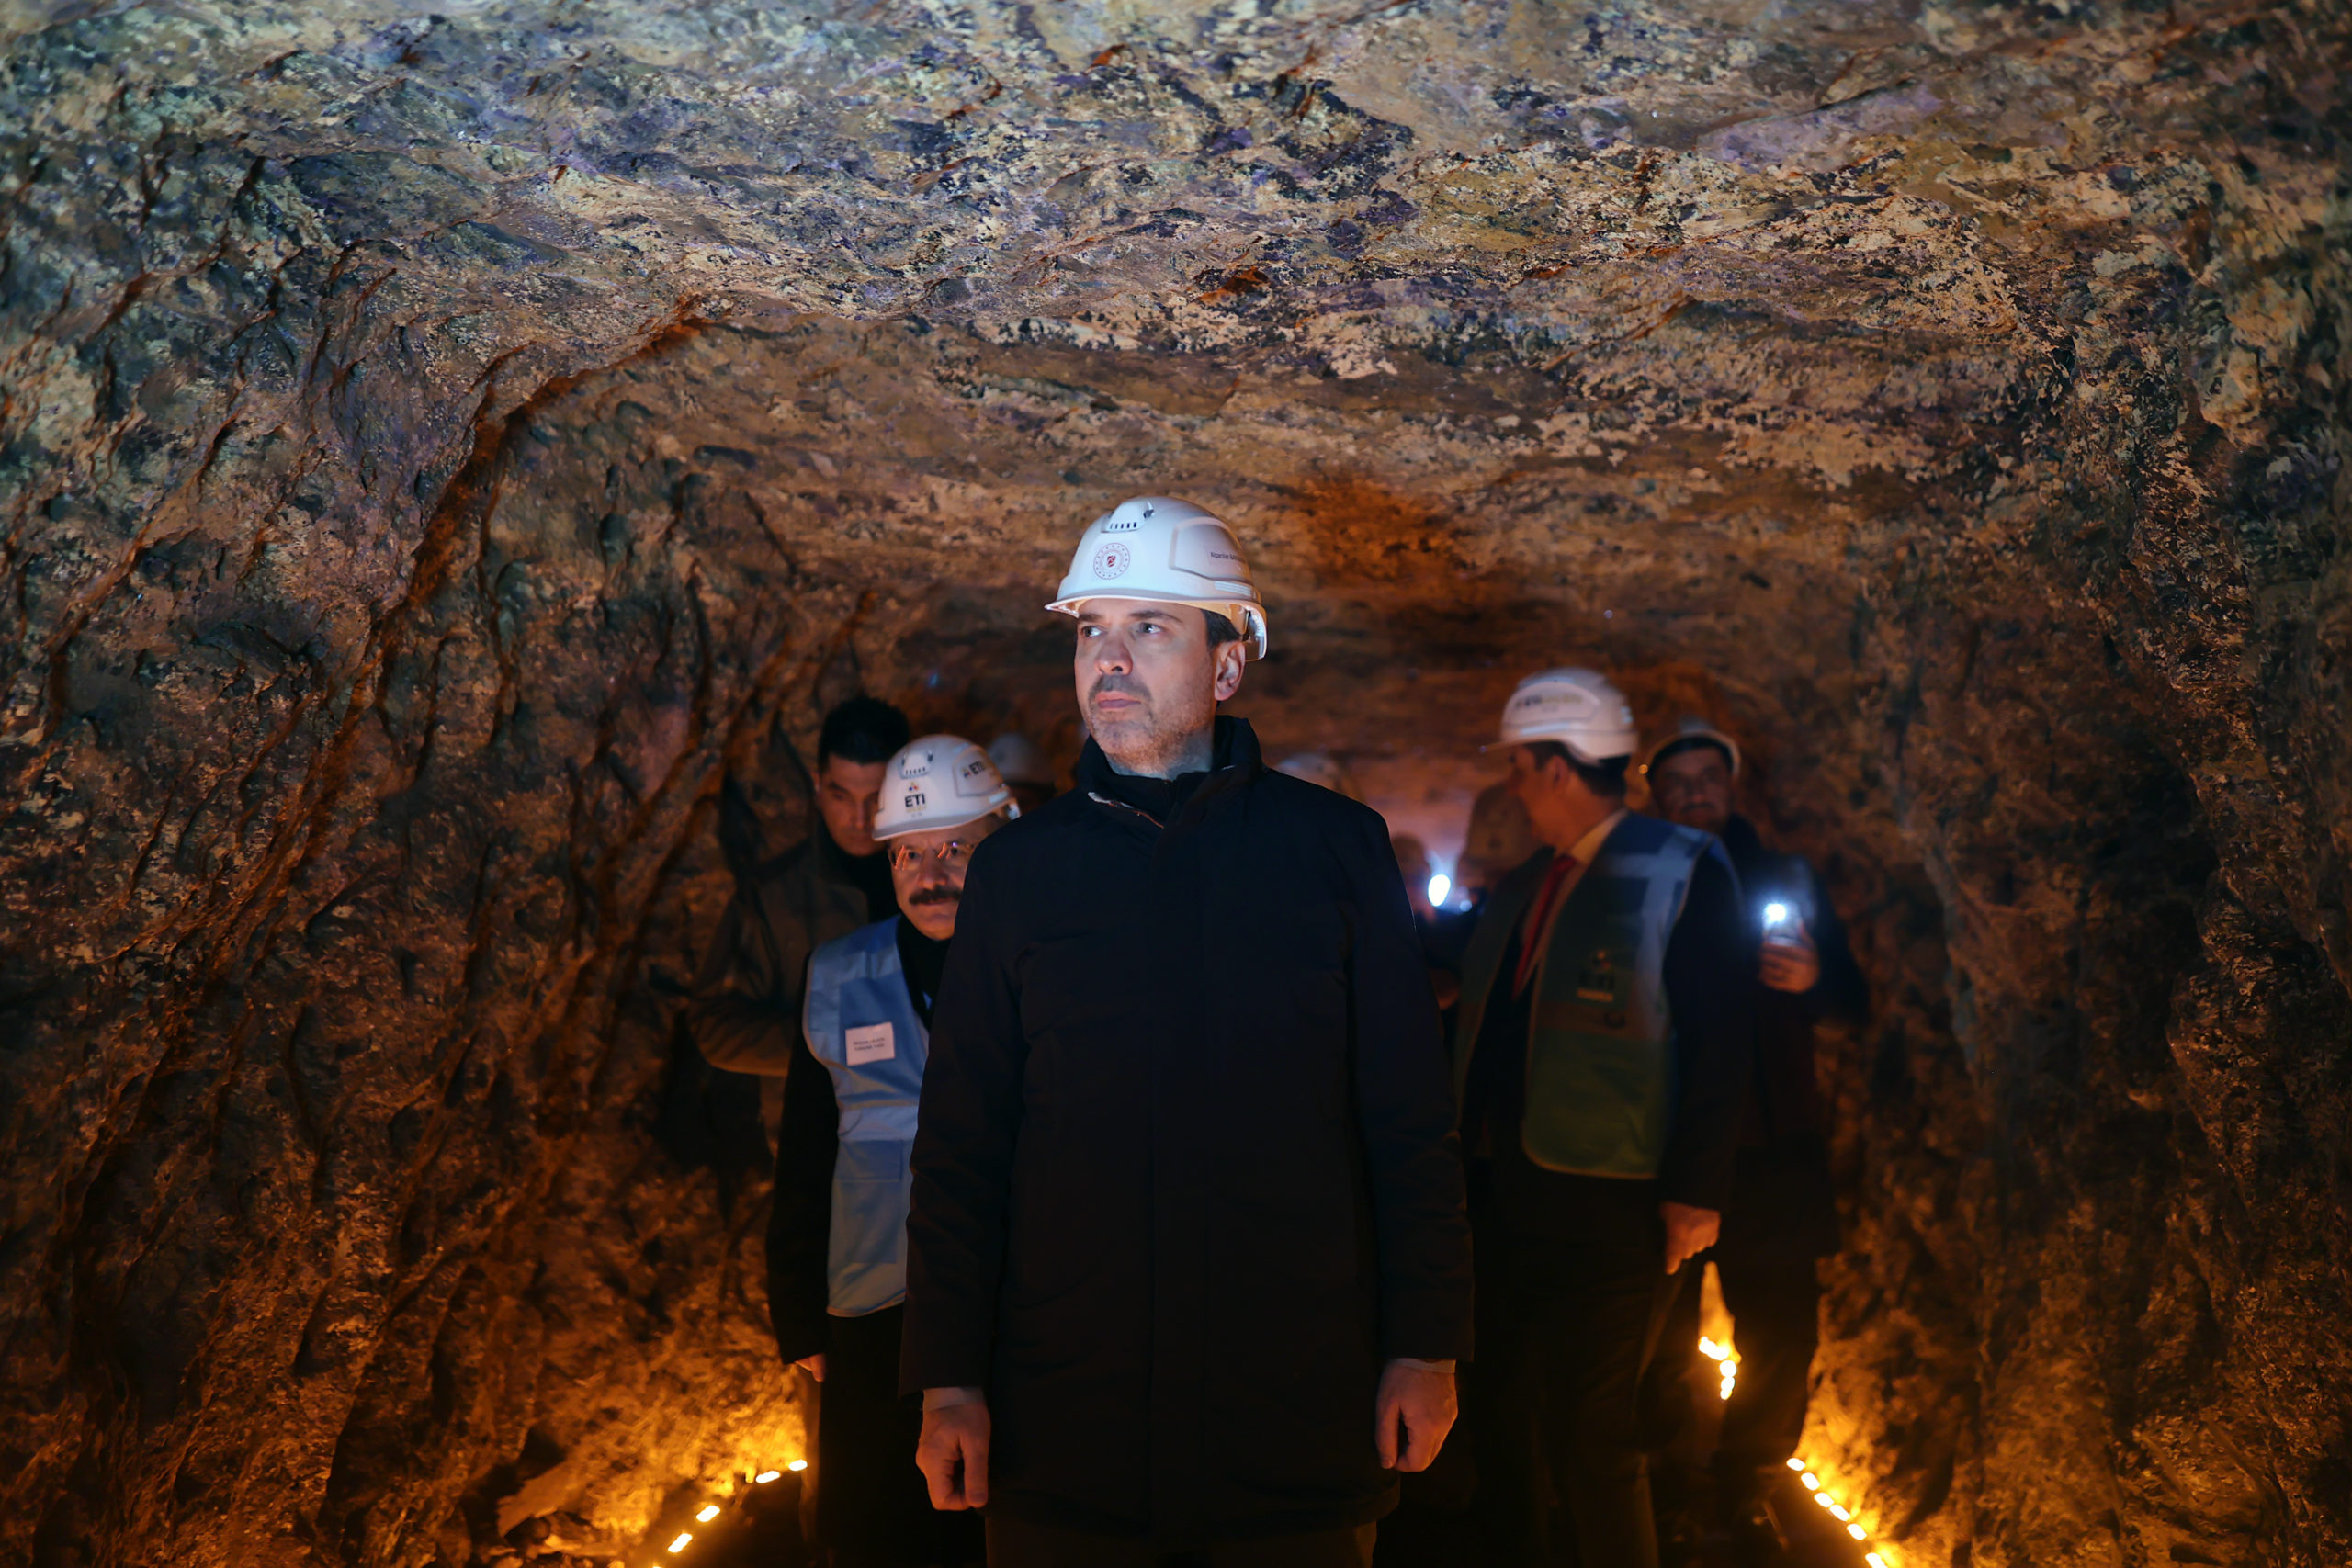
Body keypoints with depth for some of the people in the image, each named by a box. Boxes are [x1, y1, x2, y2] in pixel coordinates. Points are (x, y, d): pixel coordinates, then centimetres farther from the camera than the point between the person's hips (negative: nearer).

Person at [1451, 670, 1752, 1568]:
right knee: (1497, 1425, 14)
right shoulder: (1521, 889, 16)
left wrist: (1696, 1191, -16)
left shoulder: (1683, 871, -6)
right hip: (1505, 1199, 7)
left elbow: (1716, 1047, -11)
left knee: (1588, 1441, -4)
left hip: (1608, 1211, -7)